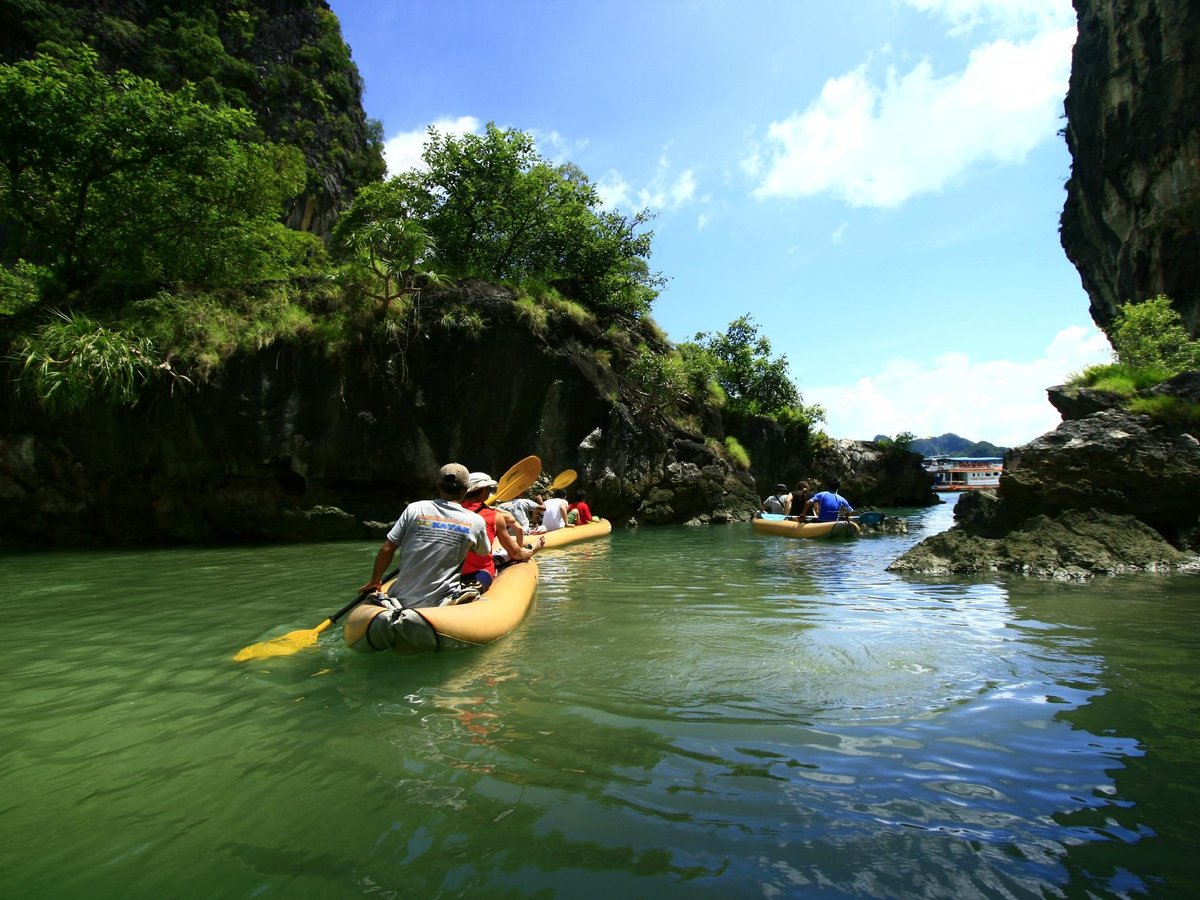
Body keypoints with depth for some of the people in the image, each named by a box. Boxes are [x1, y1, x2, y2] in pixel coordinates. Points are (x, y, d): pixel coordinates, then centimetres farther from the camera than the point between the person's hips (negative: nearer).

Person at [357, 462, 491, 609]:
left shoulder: (414, 509, -2)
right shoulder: (476, 522, -4)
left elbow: (386, 549, -2)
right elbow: (485, 553, 15)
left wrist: (373, 582, 14)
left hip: (401, 601, 2)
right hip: (438, 605, -2)